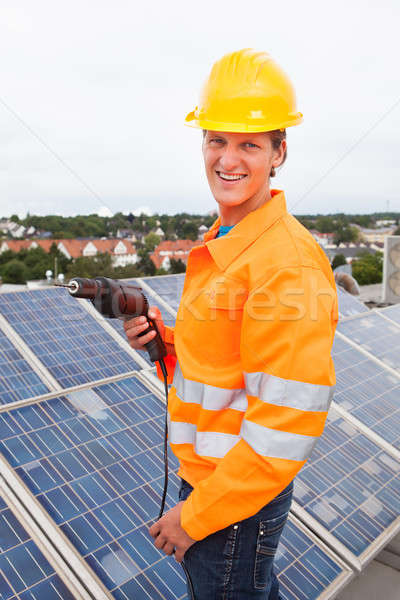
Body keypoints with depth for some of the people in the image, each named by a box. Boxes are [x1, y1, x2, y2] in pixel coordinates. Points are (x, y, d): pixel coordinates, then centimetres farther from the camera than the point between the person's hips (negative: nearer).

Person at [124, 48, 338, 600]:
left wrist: (195, 516, -17)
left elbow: (290, 420, -26)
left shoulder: (287, 264, -25)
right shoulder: (220, 244, 5)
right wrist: (167, 343, -5)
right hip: (202, 473, 9)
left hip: (244, 495, -8)